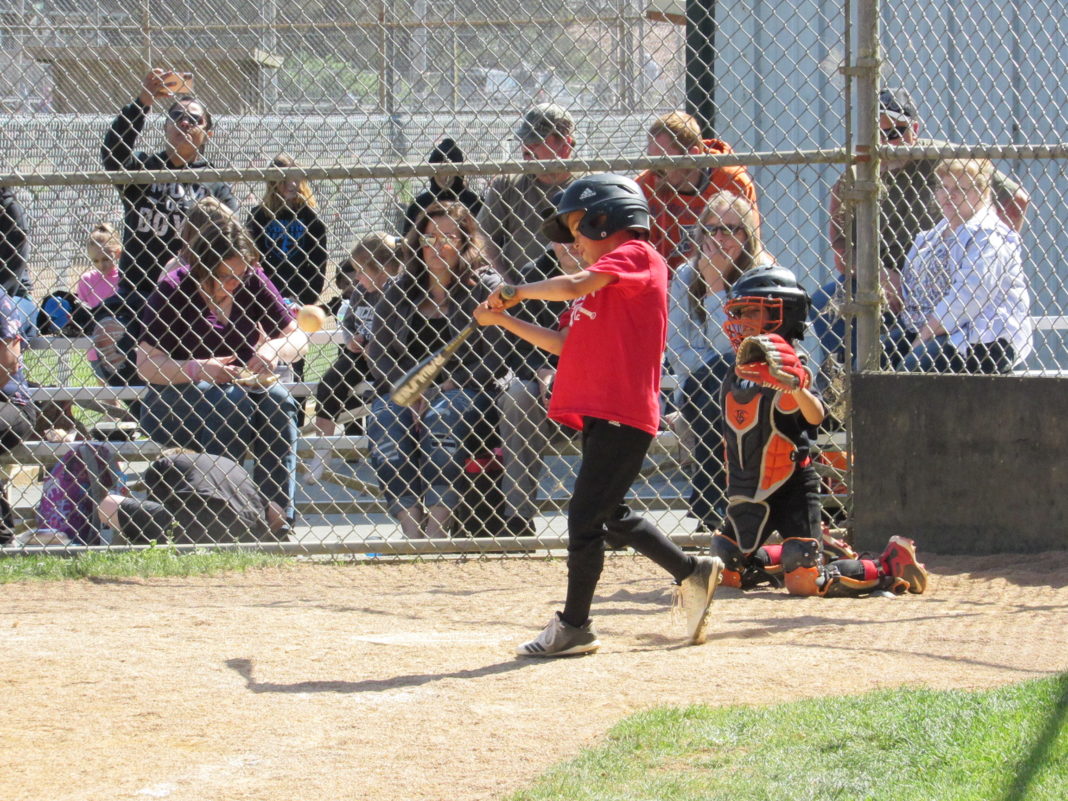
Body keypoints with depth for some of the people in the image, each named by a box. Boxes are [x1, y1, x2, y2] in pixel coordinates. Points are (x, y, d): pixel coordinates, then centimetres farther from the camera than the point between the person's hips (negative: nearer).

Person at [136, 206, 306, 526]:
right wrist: (198, 369, -30)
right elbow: (146, 363, -14)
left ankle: (278, 511, -29)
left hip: (242, 385, 4)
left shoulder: (253, 283, 1)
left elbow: (297, 339, 6)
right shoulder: (173, 290, -11)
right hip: (175, 396, -4)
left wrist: (274, 349, -18)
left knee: (277, 401, -27)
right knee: (231, 404, -34)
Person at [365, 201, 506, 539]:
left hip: (462, 388, -3)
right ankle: (411, 531, -34)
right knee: (383, 420, -30)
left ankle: (436, 532, -40)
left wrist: (443, 389, -15)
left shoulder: (485, 287, 5)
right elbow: (377, 352, 12)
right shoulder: (400, 290, 17)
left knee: (441, 418, -37)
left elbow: (494, 356, -5)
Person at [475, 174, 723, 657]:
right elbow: (566, 343, 22)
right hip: (599, 414, 10)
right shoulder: (602, 280, 23)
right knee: (611, 517, 16)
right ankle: (692, 572, 27)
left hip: (623, 414, -10)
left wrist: (520, 291, -6)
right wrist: (503, 320, 17)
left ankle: (574, 625, -3)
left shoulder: (636, 254, -6)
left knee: (586, 517, -8)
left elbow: (573, 287, -21)